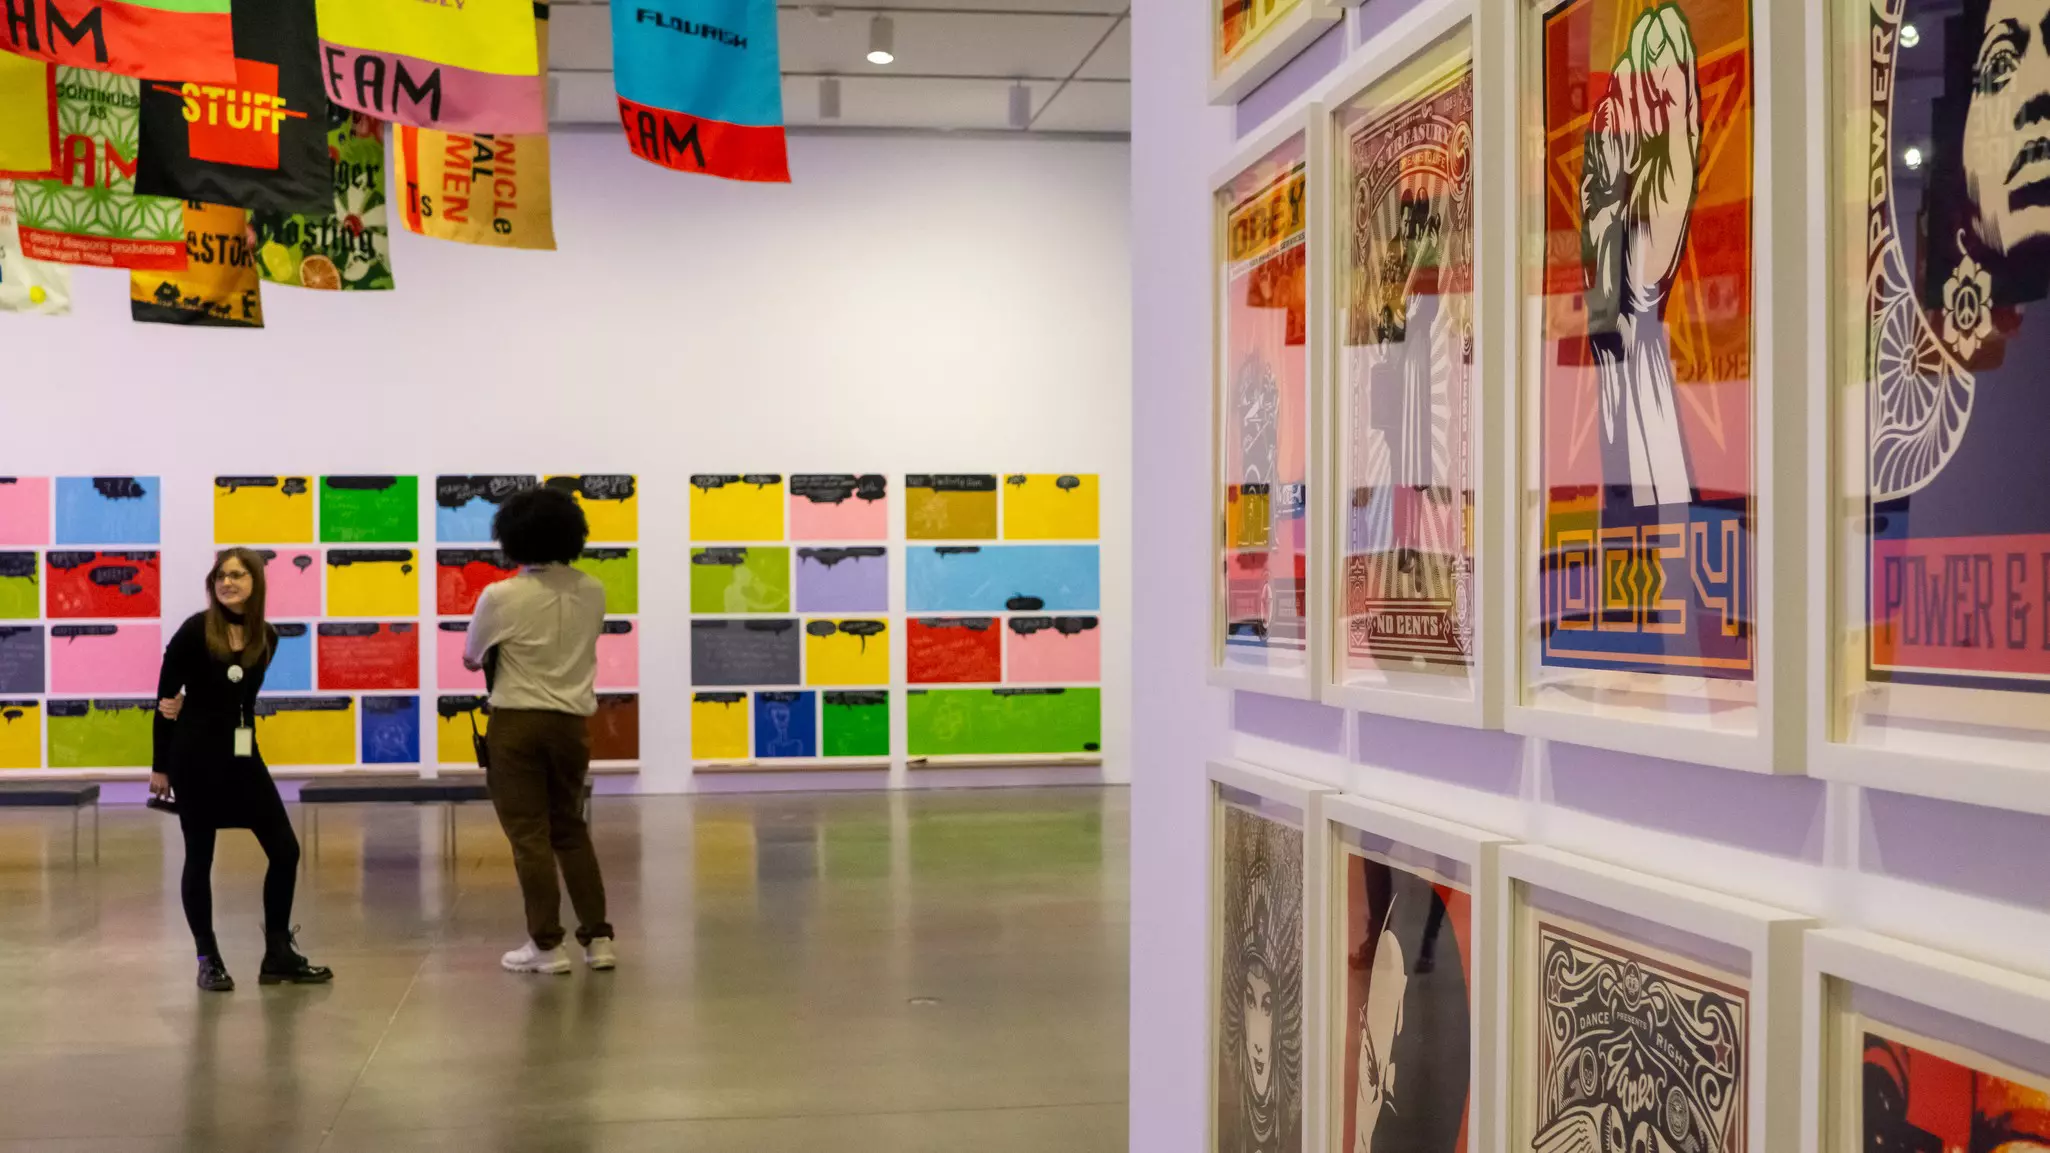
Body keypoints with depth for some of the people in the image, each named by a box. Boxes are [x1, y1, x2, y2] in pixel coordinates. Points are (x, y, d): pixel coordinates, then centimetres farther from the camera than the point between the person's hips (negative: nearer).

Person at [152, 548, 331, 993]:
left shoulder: (266, 637, 4)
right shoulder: (195, 631, -8)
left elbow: (242, 695, 8)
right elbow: (165, 698, -2)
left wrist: (185, 705, -10)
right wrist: (160, 765, -1)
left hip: (243, 755, 5)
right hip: (195, 756, -5)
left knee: (285, 849, 2)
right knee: (200, 857, 3)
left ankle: (278, 955, 12)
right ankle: (209, 960, 15)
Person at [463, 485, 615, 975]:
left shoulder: (501, 597, -12)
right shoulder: (592, 592, 0)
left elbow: (471, 660, 3)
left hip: (517, 722, -4)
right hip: (572, 723, 4)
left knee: (530, 836, 4)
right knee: (571, 830, 17)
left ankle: (547, 945, 6)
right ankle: (598, 938, 15)